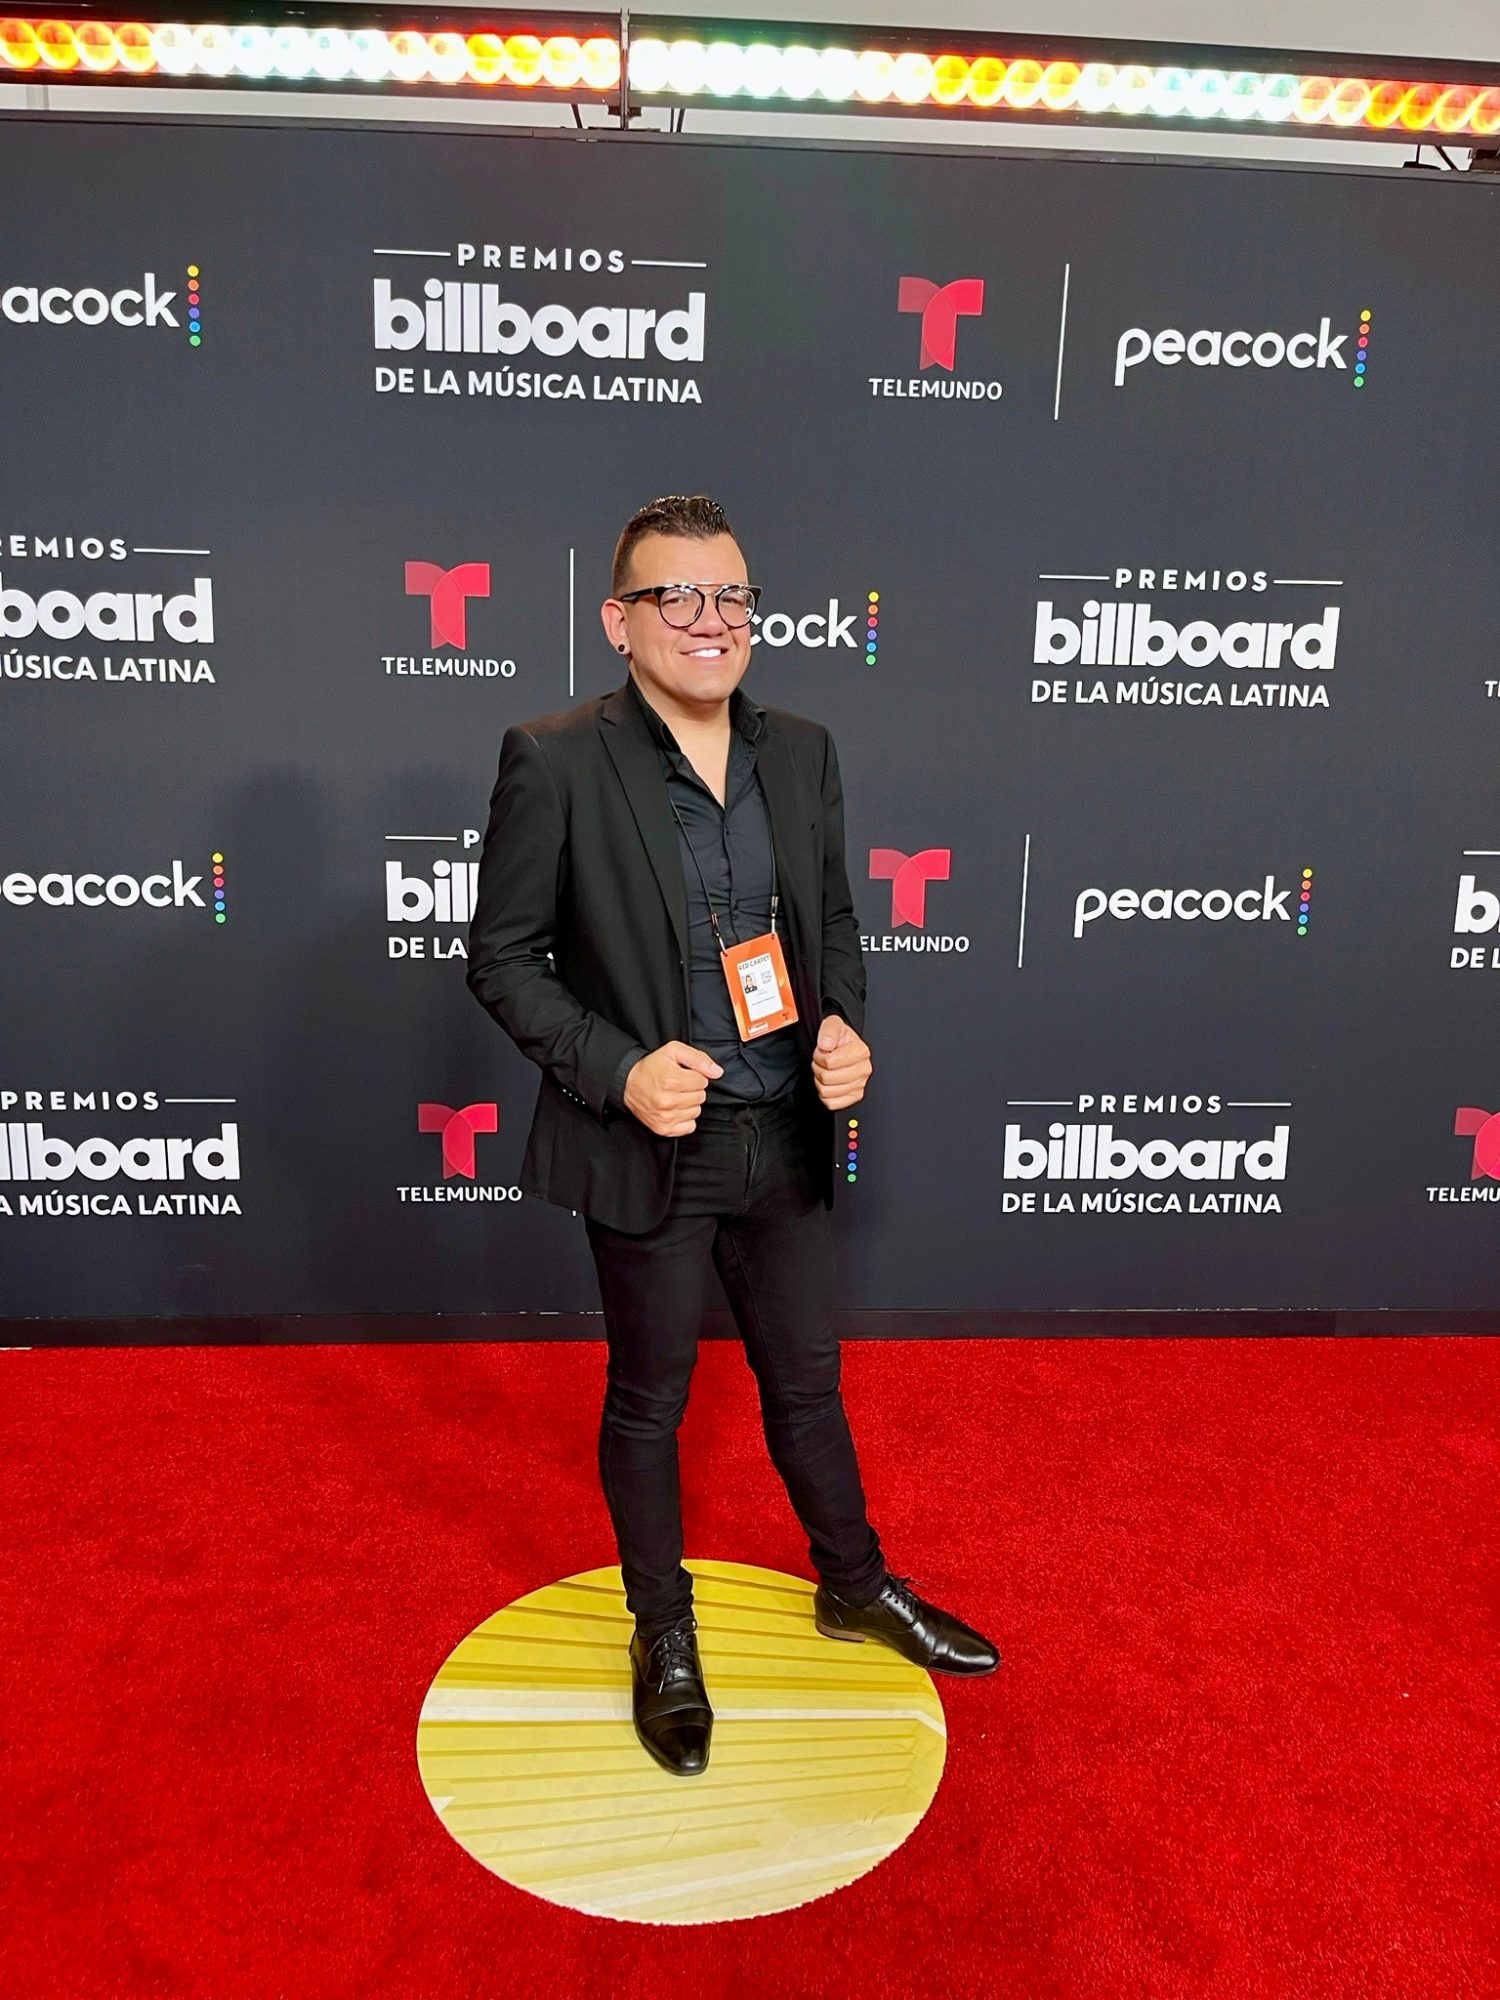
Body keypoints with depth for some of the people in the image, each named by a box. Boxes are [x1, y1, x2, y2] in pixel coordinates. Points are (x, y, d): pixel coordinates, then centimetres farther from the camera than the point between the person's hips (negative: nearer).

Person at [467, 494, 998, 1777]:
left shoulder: (802, 753, 2)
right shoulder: (556, 762, -13)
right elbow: (503, 958, -9)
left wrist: (845, 1026, -7)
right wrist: (619, 1069, -21)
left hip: (786, 1137, 4)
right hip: (651, 1145, -4)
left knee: (807, 1378, 21)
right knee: (650, 1402, 15)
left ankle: (857, 1587, 46)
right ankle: (664, 1638, 39)